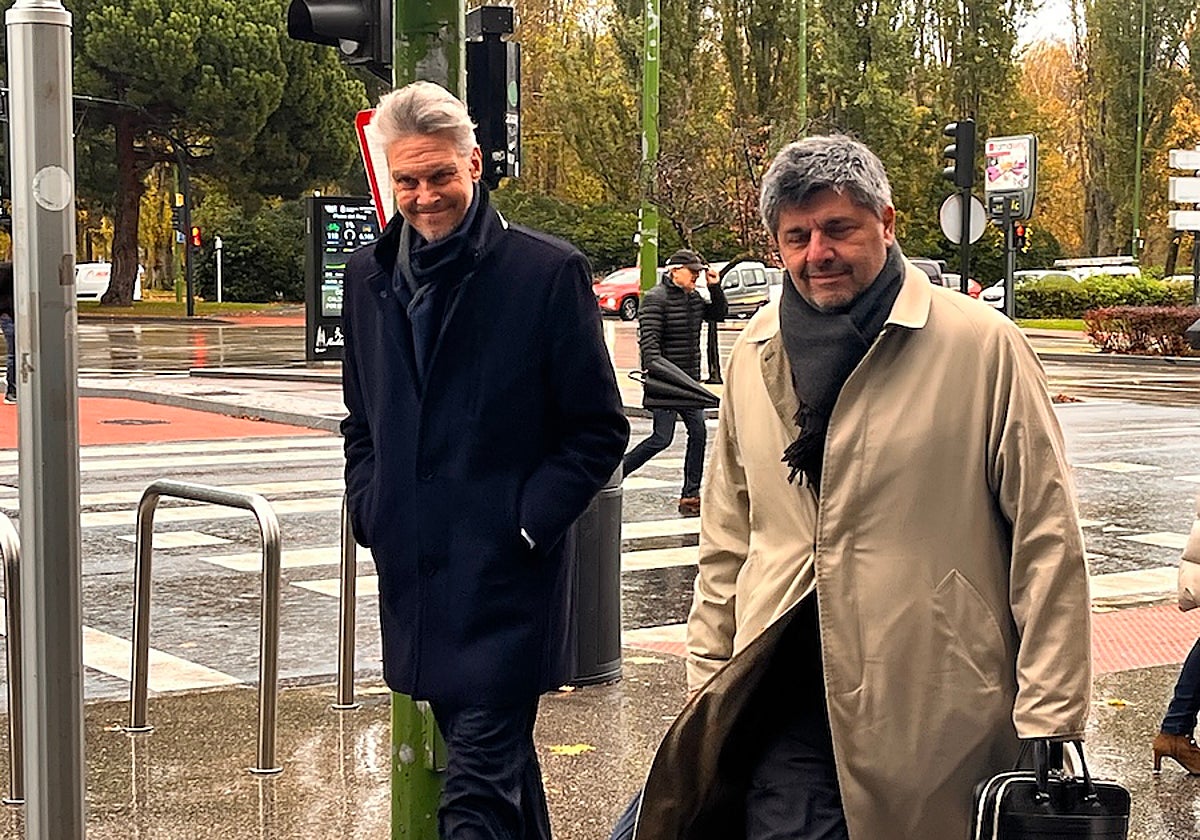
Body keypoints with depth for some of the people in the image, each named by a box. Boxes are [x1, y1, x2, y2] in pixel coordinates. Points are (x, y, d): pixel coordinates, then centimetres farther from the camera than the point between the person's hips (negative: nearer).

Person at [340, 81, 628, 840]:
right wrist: (370, 510, 7)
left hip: (507, 577, -6)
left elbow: (600, 429, -5)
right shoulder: (370, 274, 9)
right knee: (499, 757, 20)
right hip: (413, 571, 6)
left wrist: (526, 522, -12)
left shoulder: (549, 272, -8)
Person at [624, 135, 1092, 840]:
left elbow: (1047, 537, -5)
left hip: (937, 701, -3)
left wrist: (1049, 722, -8)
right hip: (788, 689, 3)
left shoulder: (984, 346, -4)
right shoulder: (755, 354, 11)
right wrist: (709, 675, 15)